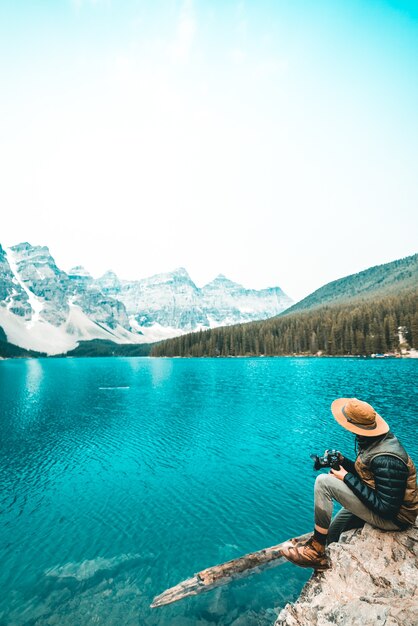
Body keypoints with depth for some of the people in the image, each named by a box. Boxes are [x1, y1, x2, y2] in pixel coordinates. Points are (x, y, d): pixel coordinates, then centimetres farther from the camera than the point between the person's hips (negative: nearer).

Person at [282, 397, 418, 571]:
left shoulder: (386, 459, -32)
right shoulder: (376, 440, -3)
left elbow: (386, 509, -28)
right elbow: (365, 473, 11)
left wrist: (348, 478, -24)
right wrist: (343, 461, -5)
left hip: (392, 518, -9)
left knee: (323, 481, -20)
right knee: (333, 528, 22)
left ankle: (316, 549, -6)